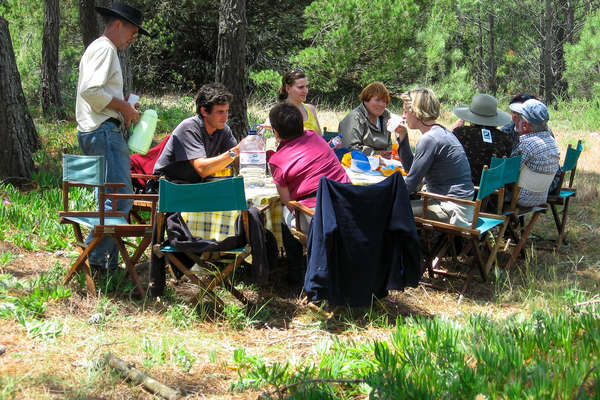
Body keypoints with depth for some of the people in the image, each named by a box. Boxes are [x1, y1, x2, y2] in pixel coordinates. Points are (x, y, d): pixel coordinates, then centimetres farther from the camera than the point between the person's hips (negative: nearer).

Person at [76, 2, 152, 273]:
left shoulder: (103, 49, 26)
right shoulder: (104, 48, -8)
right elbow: (91, 90, -20)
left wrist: (125, 110, 17)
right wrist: (124, 106, -11)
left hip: (101, 132, 11)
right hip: (104, 131, -11)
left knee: (113, 199, 11)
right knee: (120, 199, -16)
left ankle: (109, 262, 13)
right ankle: (95, 258, -16)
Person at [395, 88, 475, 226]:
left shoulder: (430, 139, -18)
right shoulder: (440, 132, 13)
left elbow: (410, 185, -15)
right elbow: (410, 167, 21)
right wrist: (402, 135, 13)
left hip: (452, 210, -10)